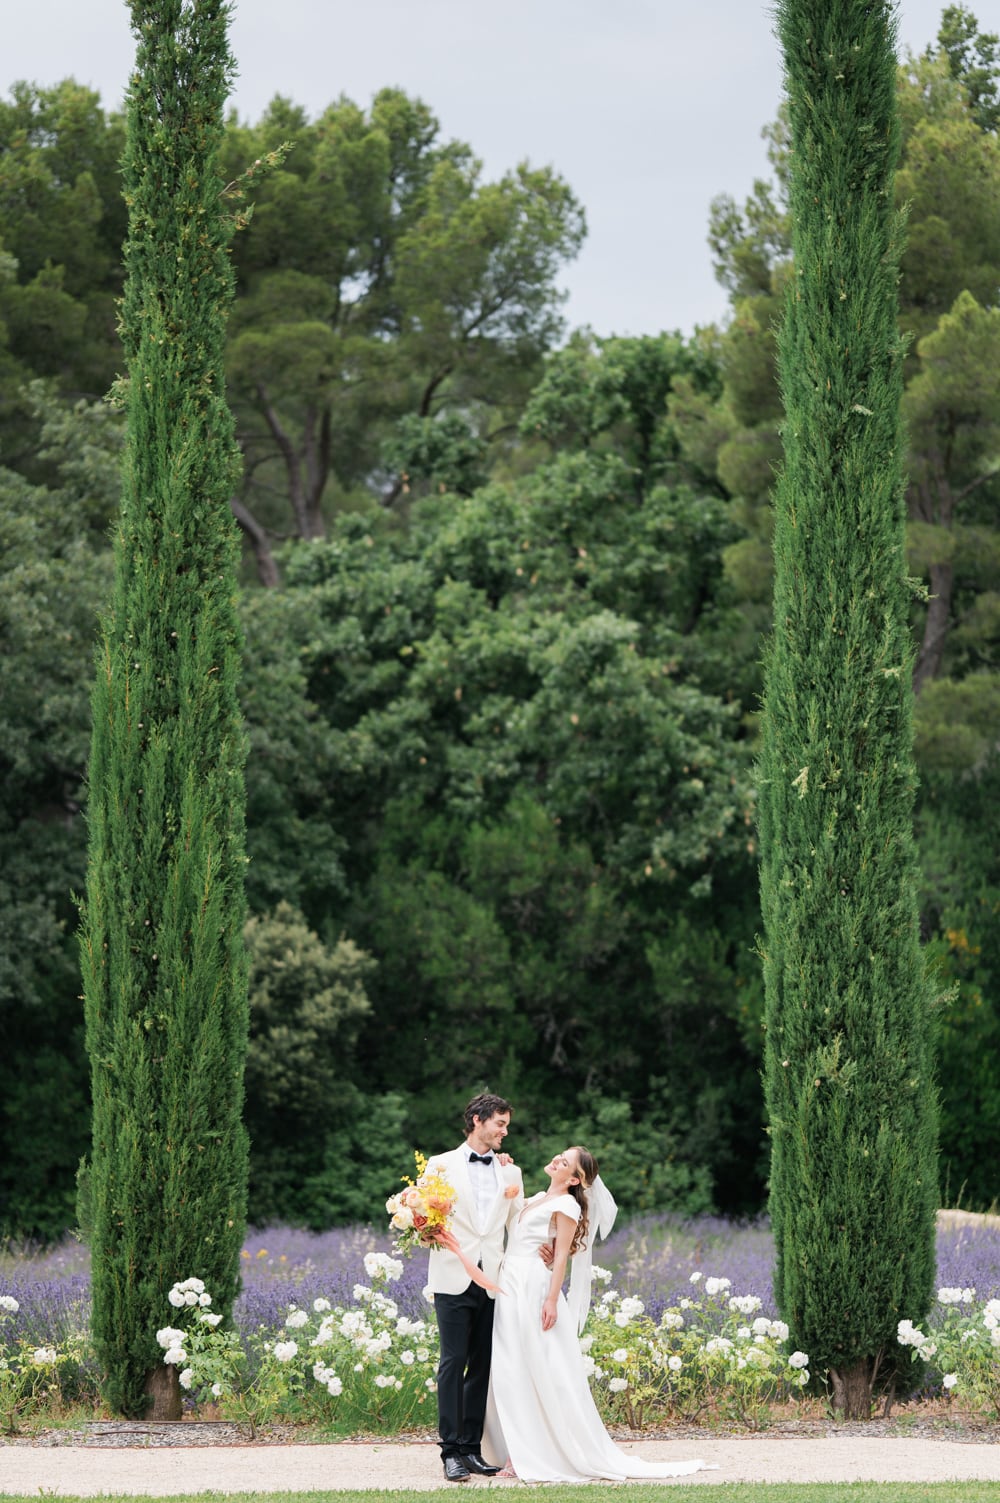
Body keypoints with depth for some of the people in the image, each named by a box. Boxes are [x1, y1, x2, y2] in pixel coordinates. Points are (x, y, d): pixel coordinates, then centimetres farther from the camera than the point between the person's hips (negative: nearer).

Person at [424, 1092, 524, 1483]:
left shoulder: (509, 1172, 14)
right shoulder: (442, 1165, 4)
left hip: (491, 1282, 4)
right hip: (454, 1279, -4)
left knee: (481, 1366, 5)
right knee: (453, 1363, -7)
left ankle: (471, 1448, 10)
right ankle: (452, 1453, -7)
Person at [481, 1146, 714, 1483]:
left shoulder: (566, 1205, -5)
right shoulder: (537, 1199, 18)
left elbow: (561, 1256, -11)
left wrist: (552, 1300, -18)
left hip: (534, 1290, -8)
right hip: (510, 1290, 8)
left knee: (541, 1372, -7)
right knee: (511, 1373, 6)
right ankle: (520, 1452, 9)